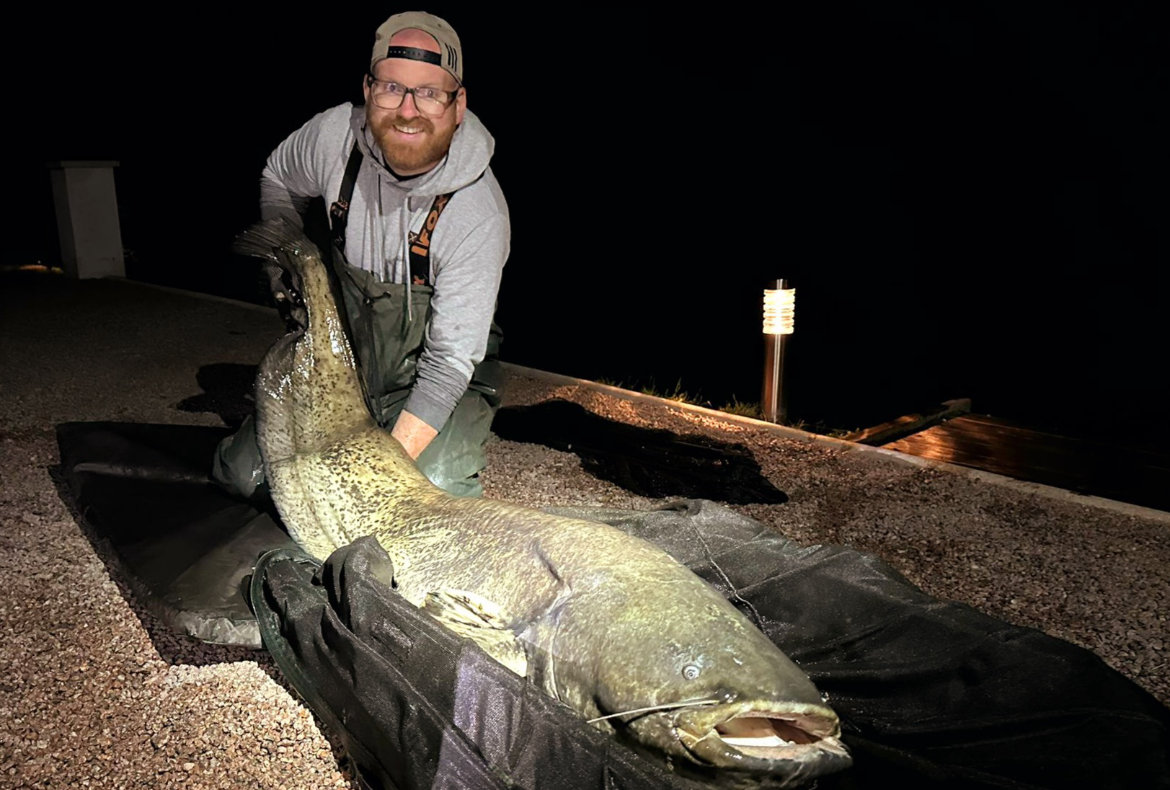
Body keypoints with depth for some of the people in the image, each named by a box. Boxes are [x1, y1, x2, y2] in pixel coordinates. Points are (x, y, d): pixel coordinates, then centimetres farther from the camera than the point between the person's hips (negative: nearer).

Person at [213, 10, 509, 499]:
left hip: (438, 384, -4)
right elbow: (277, 179, 12)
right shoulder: (335, 135, -15)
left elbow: (451, 361, -27)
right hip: (343, 361, 4)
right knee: (243, 474, 0)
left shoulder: (479, 215, -29)